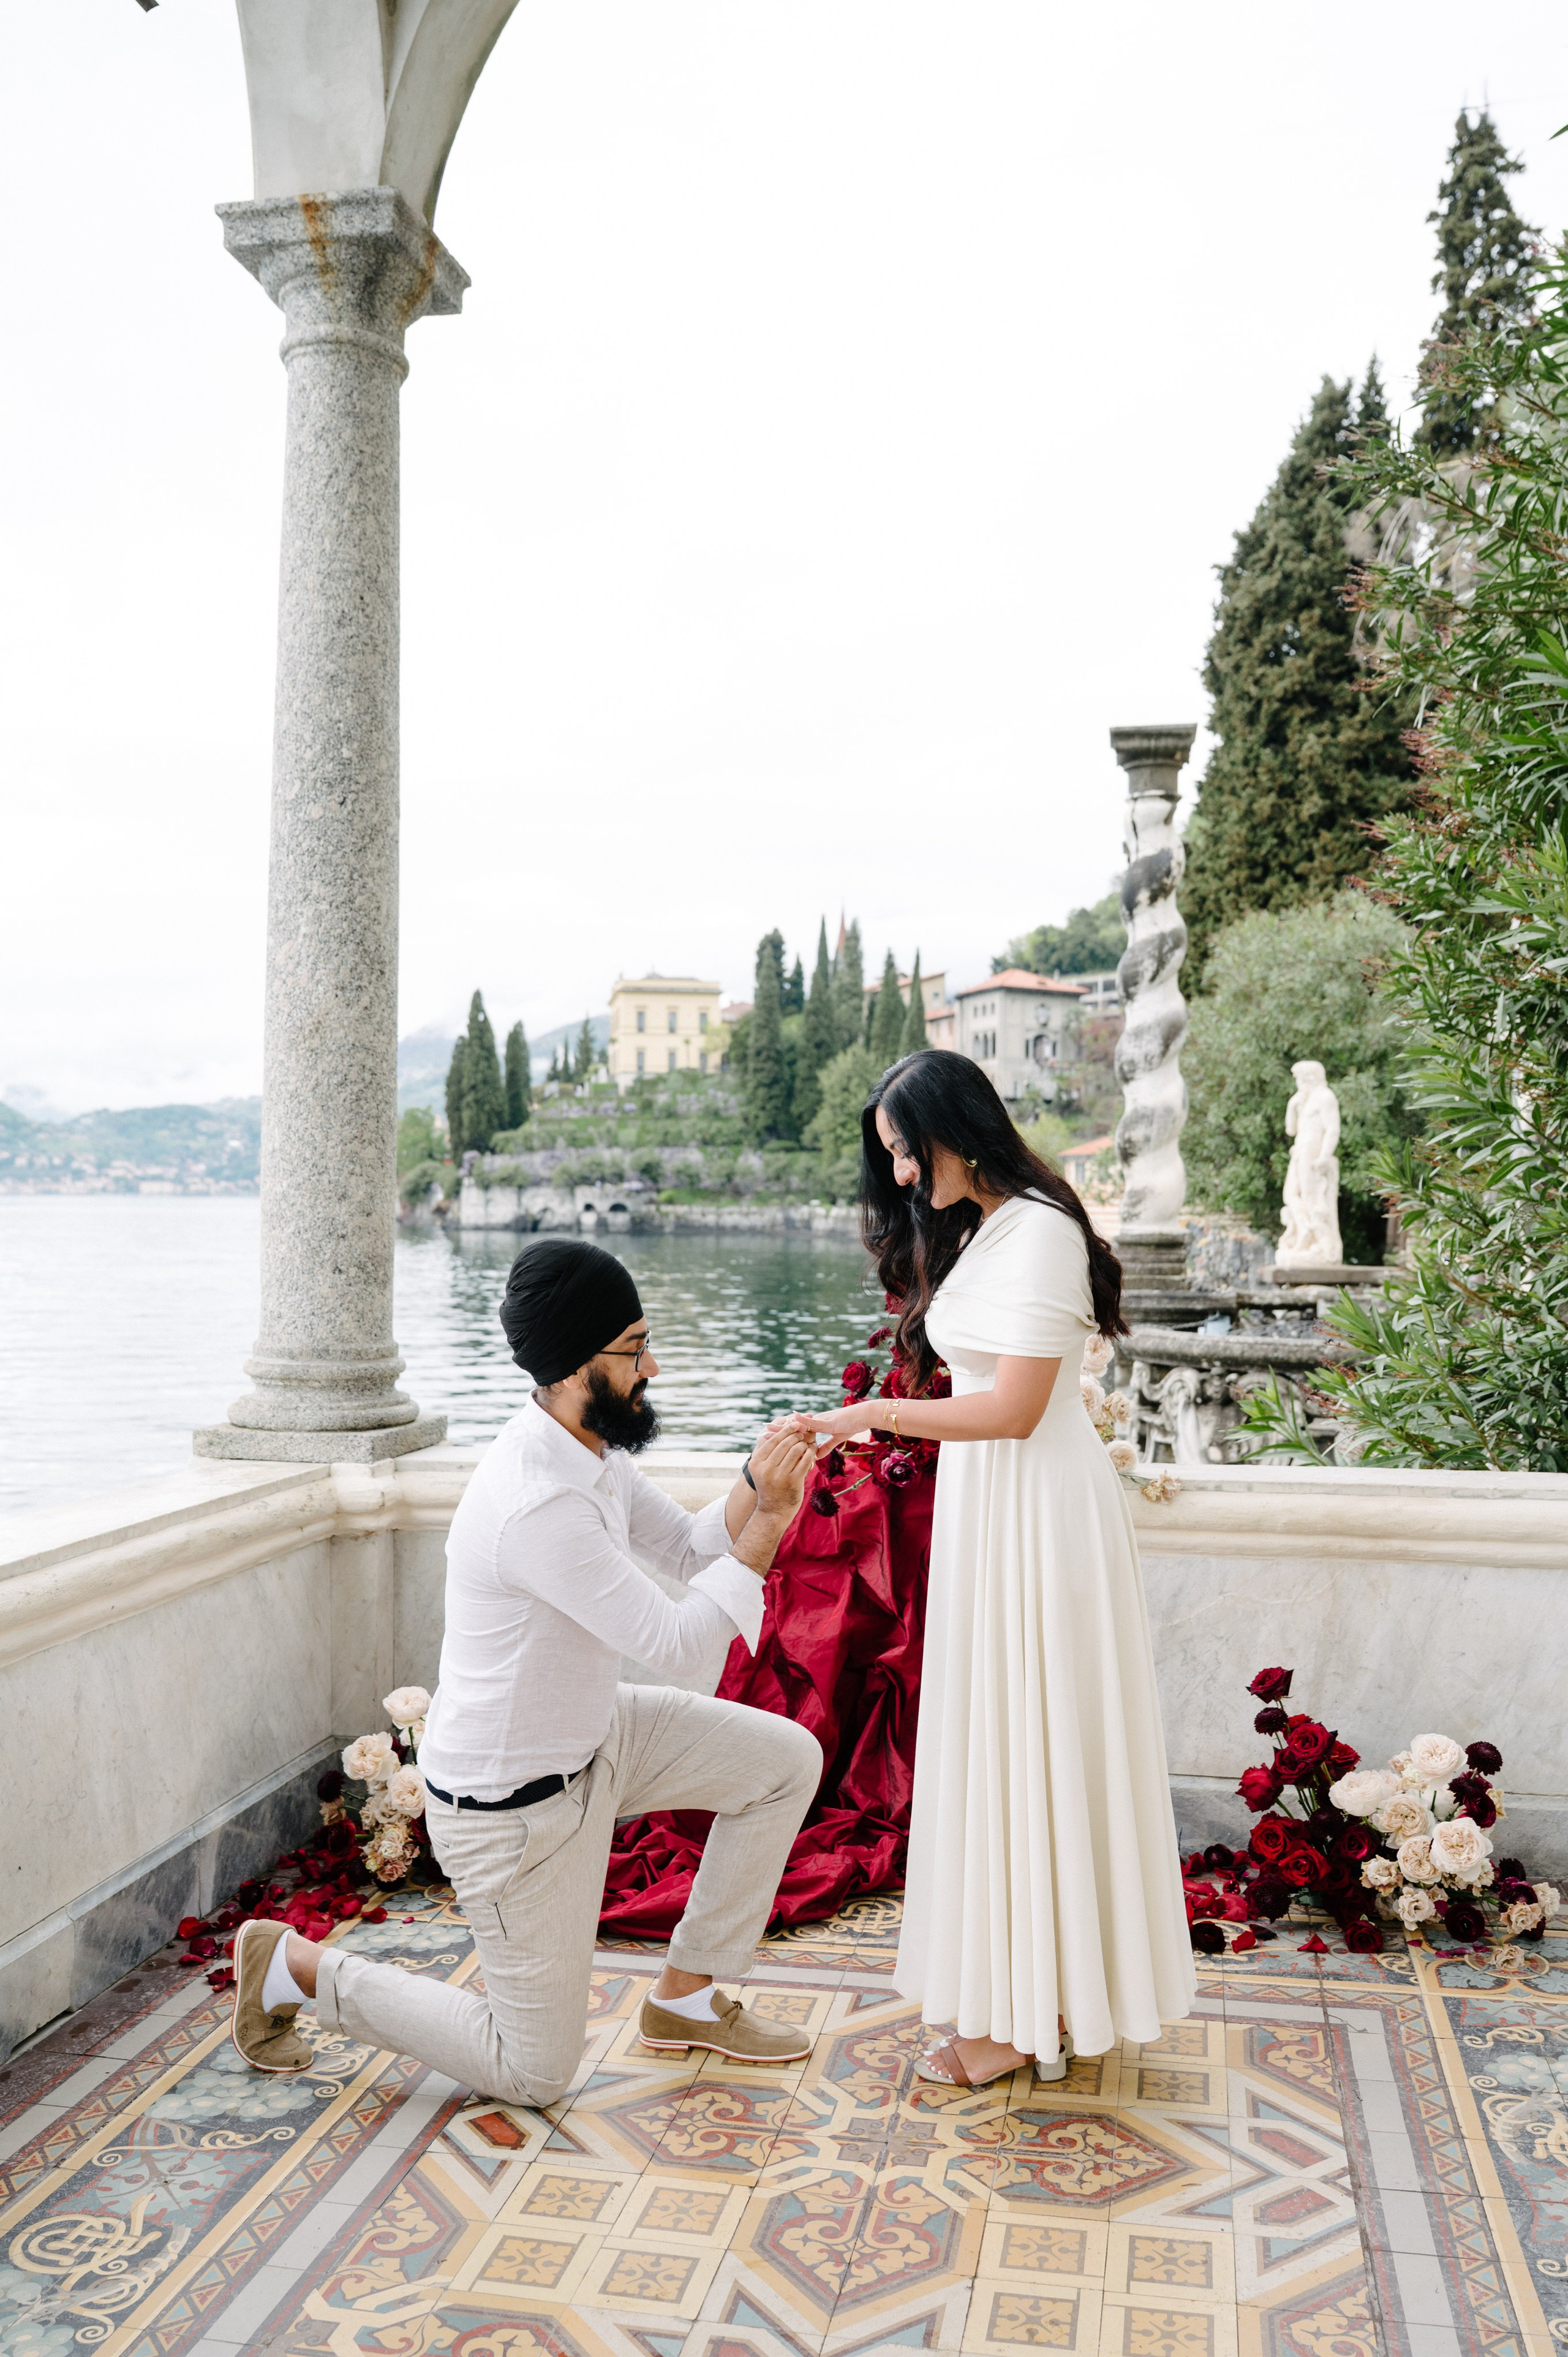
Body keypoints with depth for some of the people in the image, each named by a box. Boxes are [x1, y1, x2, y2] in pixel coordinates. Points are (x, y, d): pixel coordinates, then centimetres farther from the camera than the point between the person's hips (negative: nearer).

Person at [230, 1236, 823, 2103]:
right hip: (513, 1805, -9)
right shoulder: (536, 1506, -35)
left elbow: (686, 1549, 6)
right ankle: (294, 1964, 16)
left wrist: (755, 1493, -11)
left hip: (589, 1735, 9)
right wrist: (760, 1541, -18)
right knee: (533, 2072, 5)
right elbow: (673, 1641, -28)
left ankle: (685, 1997, 21)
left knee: (788, 1759, 8)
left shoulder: (589, 1444, -5)